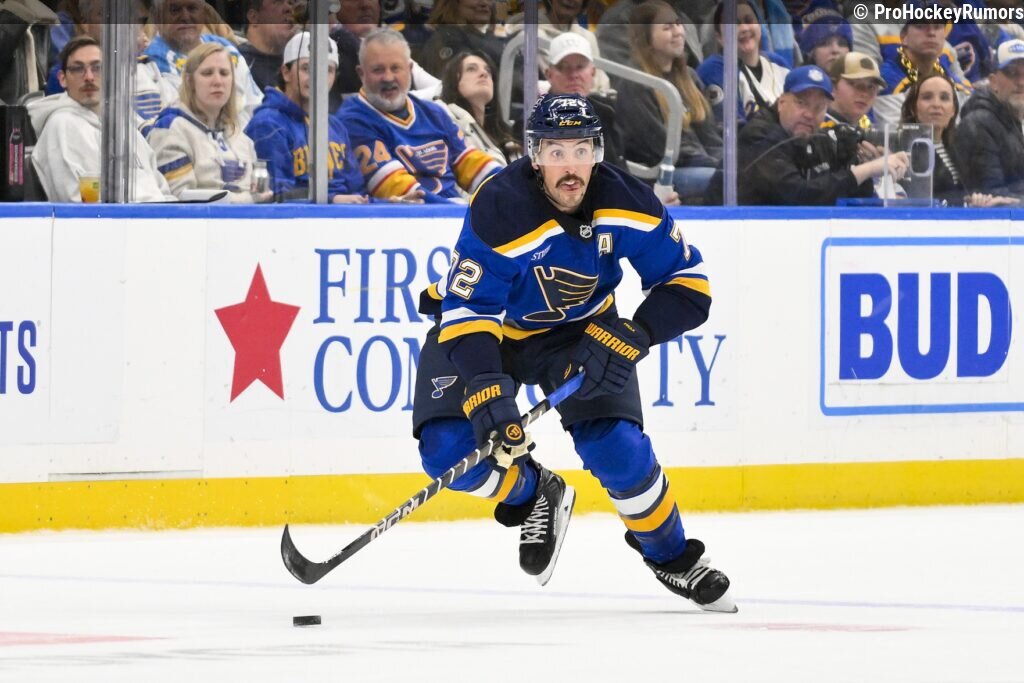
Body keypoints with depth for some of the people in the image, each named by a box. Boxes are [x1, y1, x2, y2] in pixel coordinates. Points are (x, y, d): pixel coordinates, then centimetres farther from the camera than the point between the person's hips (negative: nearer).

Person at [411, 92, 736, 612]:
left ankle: (672, 556, 10)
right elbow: (467, 313, -33)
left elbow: (688, 283, -15)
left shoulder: (622, 201, -22)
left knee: (618, 451, -17)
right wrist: (486, 390, -47)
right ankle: (533, 495, 12)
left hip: (580, 330, 2)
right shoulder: (499, 211, -33)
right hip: (485, 324, -2)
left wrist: (629, 338, -30)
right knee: (449, 452, -21)